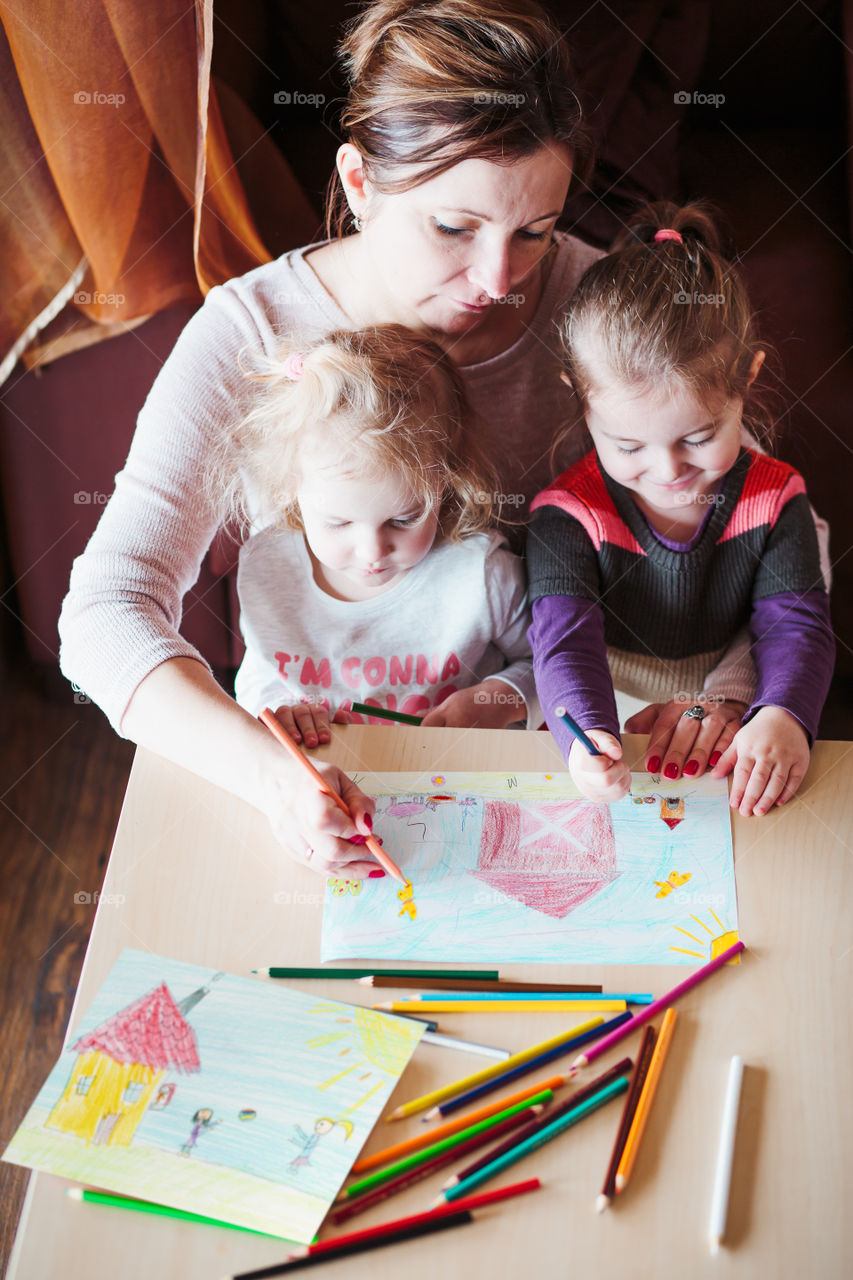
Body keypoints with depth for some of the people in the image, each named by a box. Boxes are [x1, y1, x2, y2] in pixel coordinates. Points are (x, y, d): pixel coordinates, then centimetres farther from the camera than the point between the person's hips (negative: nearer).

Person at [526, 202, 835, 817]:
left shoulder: (775, 497, -6)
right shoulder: (569, 513, -13)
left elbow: (797, 624, -9)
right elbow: (564, 635, -21)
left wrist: (783, 716, -31)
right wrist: (586, 734, -42)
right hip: (604, 720, -2)